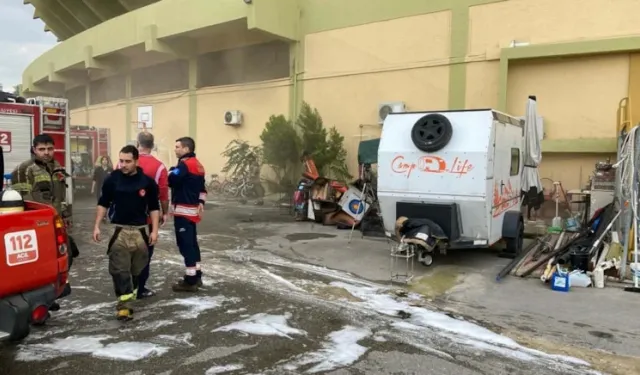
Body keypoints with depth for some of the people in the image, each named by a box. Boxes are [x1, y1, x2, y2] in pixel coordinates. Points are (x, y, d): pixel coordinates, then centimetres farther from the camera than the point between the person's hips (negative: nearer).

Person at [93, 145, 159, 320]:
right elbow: (103, 204, 6)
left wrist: (154, 230, -2)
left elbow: (154, 208, 3)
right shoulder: (112, 179, -3)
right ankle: (124, 305, -4)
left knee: (136, 269, 14)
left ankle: (130, 297, 33)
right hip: (119, 230, -1)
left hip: (140, 231, 1)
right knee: (119, 270, -6)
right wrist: (97, 226, 0)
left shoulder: (147, 181, -4)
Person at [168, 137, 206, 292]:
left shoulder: (185, 164, -15)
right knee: (191, 242, 15)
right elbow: (201, 187, 18)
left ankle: (190, 280, -2)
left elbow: (171, 179, -26)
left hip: (184, 210, -10)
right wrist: (201, 202, 14)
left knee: (185, 244, -6)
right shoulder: (197, 164, 16)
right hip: (193, 209, 10)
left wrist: (171, 171, -6)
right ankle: (196, 276, 23)